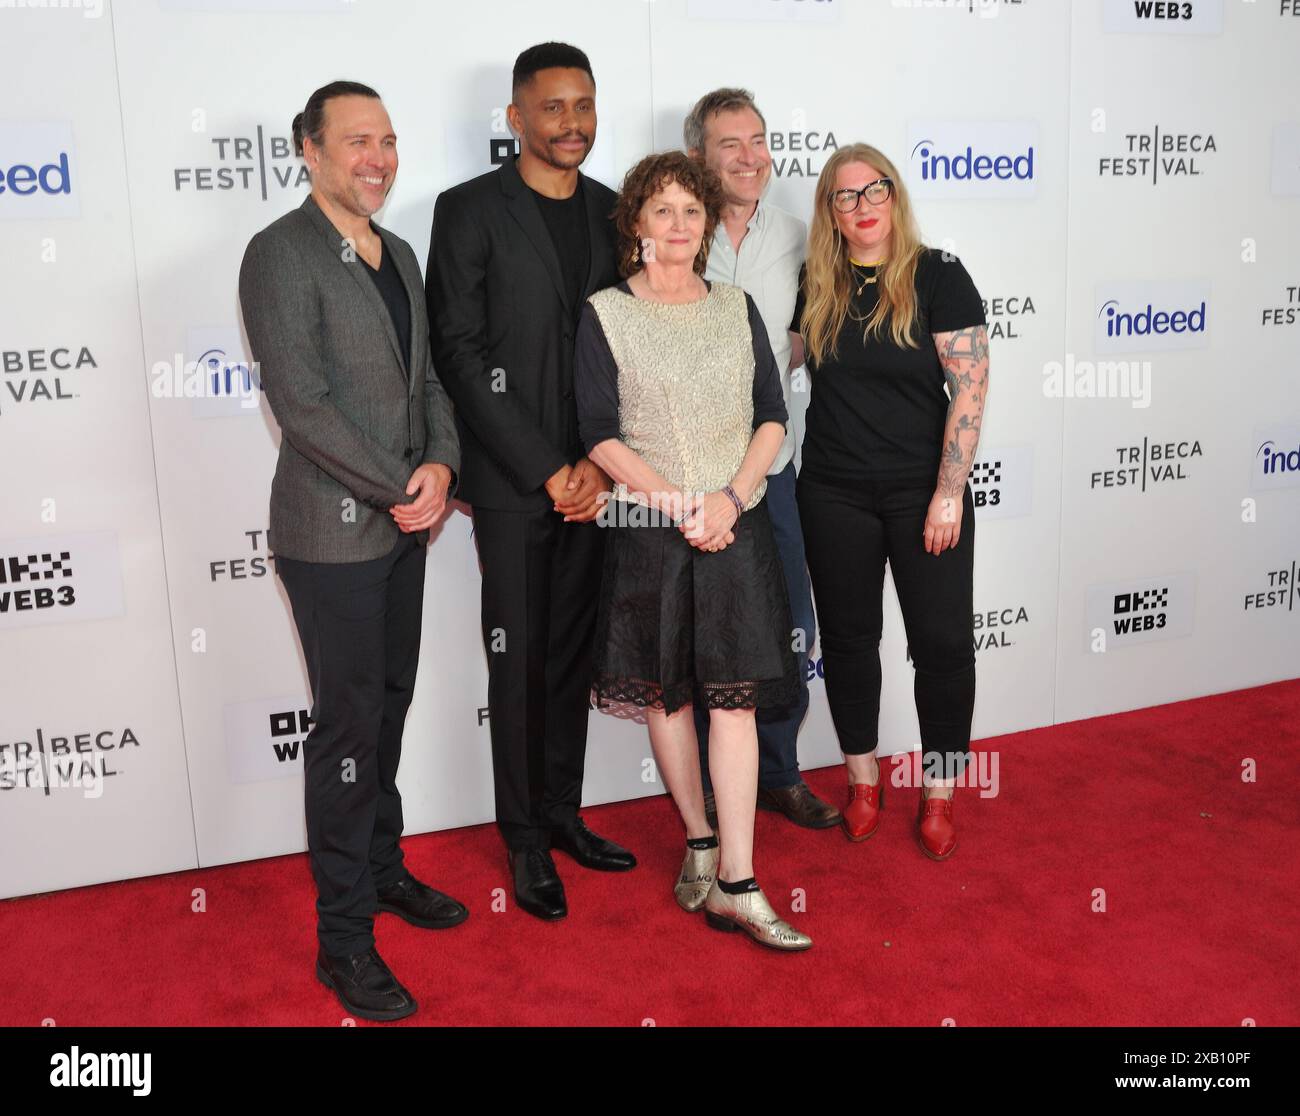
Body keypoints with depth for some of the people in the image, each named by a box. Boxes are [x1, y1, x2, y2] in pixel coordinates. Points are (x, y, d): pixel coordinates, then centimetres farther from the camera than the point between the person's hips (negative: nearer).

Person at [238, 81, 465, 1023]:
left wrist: (441, 465, -6)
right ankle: (344, 937, 15)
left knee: (389, 706, 18)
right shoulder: (281, 255, -13)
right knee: (349, 725, 0)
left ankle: (381, 869, 36)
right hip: (333, 532, -7)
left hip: (404, 521, 7)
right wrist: (404, 489, -16)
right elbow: (302, 404, -20)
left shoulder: (399, 255, 12)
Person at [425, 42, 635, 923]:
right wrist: (546, 470, -13)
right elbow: (459, 355, -11)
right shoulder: (470, 211, -5)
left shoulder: (614, 213, 9)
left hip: (592, 475, 5)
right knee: (520, 663, 4)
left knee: (574, 653, 13)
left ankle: (563, 814, 28)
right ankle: (526, 841, 19)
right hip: (512, 481, -4)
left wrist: (600, 461, -5)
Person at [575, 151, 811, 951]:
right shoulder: (606, 315, 0)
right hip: (650, 527, -1)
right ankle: (700, 842, 27)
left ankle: (736, 884, 0)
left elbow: (772, 415, 5)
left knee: (735, 696, -4)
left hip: (737, 523, 1)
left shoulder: (737, 308, 8)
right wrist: (680, 506, -14)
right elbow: (601, 435, -6)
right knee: (666, 692, 8)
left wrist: (730, 498, -11)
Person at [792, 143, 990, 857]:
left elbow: (970, 387, -10)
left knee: (943, 642, 2)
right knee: (848, 638, 11)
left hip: (923, 491, -3)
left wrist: (949, 494, -15)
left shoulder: (938, 277, -5)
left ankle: (937, 794, 20)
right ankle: (862, 782, 29)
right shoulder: (813, 287, 5)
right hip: (834, 495, 3)